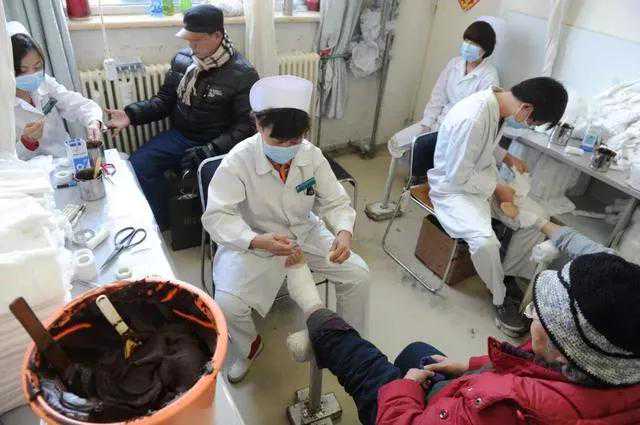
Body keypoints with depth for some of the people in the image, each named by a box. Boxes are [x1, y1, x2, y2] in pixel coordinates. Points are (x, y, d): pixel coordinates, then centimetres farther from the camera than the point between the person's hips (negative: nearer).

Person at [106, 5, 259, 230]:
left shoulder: (243, 74, -13)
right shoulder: (182, 59, 3)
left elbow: (245, 126, -15)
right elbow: (165, 100, 11)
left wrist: (209, 151, -25)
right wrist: (131, 114, -5)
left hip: (217, 145, -5)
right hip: (179, 136, 5)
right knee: (137, 165, -11)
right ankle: (162, 223, 10)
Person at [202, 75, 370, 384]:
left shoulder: (311, 155, -12)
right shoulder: (238, 161, -23)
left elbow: (335, 202, -5)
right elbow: (217, 216, -25)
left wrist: (344, 231, -28)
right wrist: (258, 240, -43)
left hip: (305, 234, 3)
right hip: (255, 242, -3)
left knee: (359, 274, -8)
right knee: (227, 305, -22)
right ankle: (249, 349, 16)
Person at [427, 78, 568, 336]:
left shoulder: (498, 103, -3)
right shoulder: (472, 118, -32)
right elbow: (459, 176, -25)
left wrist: (508, 159, 4)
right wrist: (498, 189, -14)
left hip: (485, 179, 9)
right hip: (453, 187, -9)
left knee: (536, 218, 0)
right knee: (485, 241, -29)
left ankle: (508, 275, 18)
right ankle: (501, 298, -1)